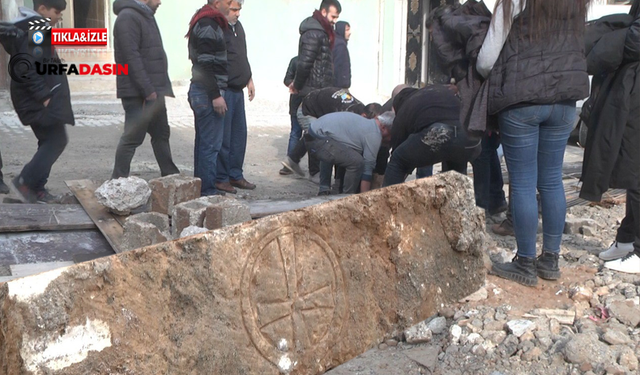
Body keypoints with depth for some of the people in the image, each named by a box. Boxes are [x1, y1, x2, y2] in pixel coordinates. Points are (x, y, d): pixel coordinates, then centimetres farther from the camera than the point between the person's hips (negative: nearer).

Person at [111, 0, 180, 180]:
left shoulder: (146, 16, 18)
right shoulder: (128, 17, -13)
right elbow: (132, 57, -20)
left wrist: (155, 88, 15)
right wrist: (147, 89, -22)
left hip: (153, 90, 10)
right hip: (138, 93, -10)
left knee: (161, 133, 14)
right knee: (133, 137, -5)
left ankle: (170, 175, 24)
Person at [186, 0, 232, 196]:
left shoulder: (206, 23, 18)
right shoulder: (208, 26, -13)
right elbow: (206, 64, -21)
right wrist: (216, 95, -22)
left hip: (200, 91, 11)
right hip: (208, 93, -11)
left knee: (203, 142, 15)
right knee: (211, 144, -6)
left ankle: (200, 186, 23)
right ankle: (207, 190, -1)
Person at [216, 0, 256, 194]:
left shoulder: (238, 26, 14)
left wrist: (249, 80, 22)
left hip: (237, 90, 9)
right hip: (223, 91, -9)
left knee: (239, 134, 12)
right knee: (223, 137, -3)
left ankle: (235, 175, 23)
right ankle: (221, 178, 7)